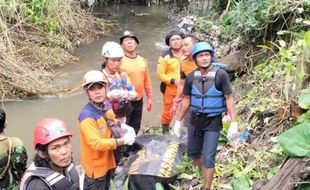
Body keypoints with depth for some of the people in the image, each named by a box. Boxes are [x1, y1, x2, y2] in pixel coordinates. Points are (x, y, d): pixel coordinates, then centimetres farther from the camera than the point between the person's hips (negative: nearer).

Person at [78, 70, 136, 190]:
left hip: (109, 161, 8)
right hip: (95, 166, -8)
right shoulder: (87, 115, -29)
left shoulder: (107, 106, -4)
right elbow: (96, 143, -32)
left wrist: (123, 127, -5)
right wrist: (123, 141, -28)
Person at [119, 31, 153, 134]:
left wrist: (149, 97, 13)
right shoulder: (119, 62, -14)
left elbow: (147, 80, 11)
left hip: (139, 101, 6)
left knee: (135, 128, 20)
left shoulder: (143, 61, 4)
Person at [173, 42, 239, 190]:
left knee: (208, 158, -4)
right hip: (195, 120, 5)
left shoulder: (221, 75, -15)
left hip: (213, 122, -4)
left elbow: (229, 99, -12)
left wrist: (234, 123, -18)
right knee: (193, 152, 18)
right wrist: (178, 121, 8)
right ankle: (203, 174, 45)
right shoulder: (191, 77, -4)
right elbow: (186, 100, 6)